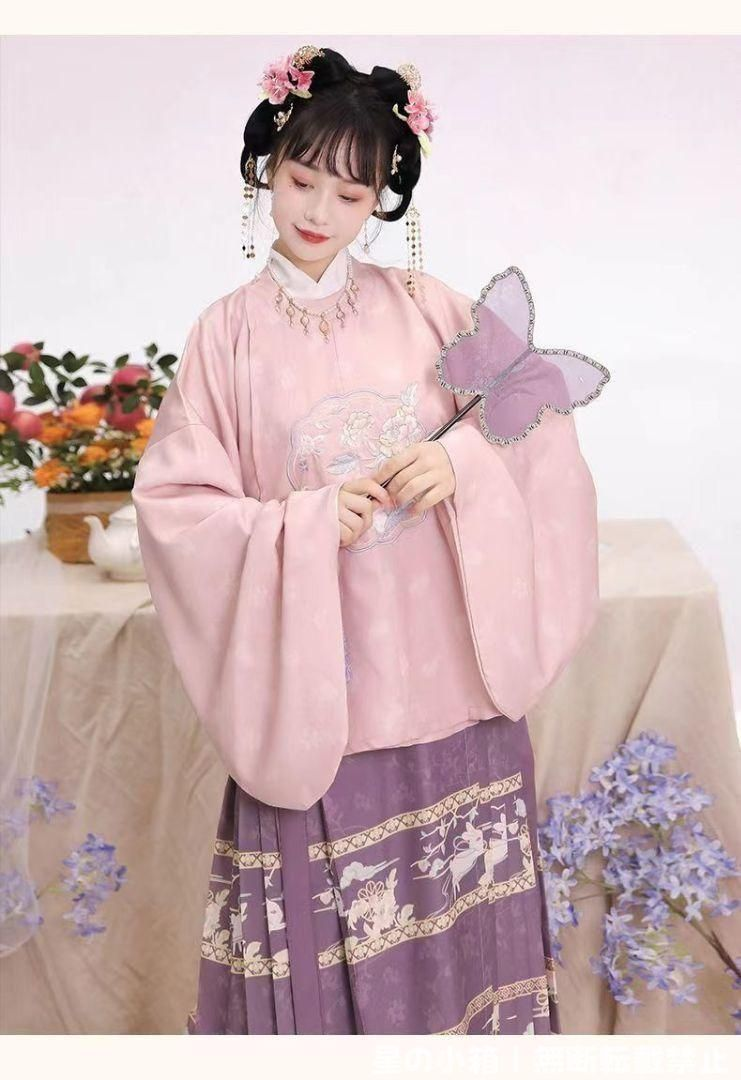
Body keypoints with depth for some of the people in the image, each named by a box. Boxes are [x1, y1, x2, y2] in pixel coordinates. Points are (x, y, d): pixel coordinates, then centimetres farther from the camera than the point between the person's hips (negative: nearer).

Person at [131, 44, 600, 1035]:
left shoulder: (430, 310, 3)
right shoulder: (229, 334, 0)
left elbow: (539, 435, 4)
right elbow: (172, 503, -3)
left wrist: (461, 462, -15)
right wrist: (303, 524, -17)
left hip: (446, 683, 2)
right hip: (310, 695, -1)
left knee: (459, 930, 11)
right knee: (318, 944, 6)